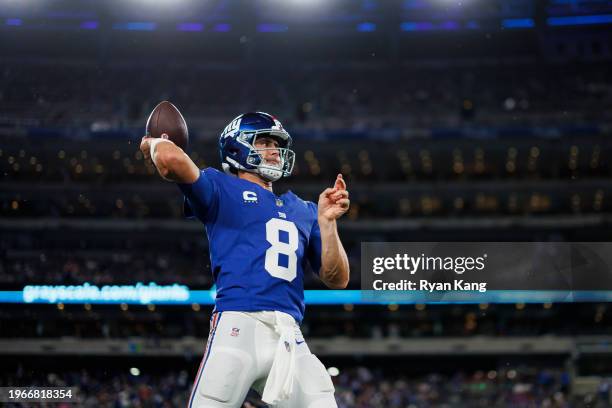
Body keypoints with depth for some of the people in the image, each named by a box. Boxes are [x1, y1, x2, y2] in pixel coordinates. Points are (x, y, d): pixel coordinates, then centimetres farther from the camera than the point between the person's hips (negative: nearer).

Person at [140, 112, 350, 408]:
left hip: (291, 339, 5)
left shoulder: (303, 210, 27)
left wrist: (327, 221, 7)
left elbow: (337, 280, 19)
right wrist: (154, 143, 13)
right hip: (239, 327, -5)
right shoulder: (222, 188, 12)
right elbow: (173, 160, -10)